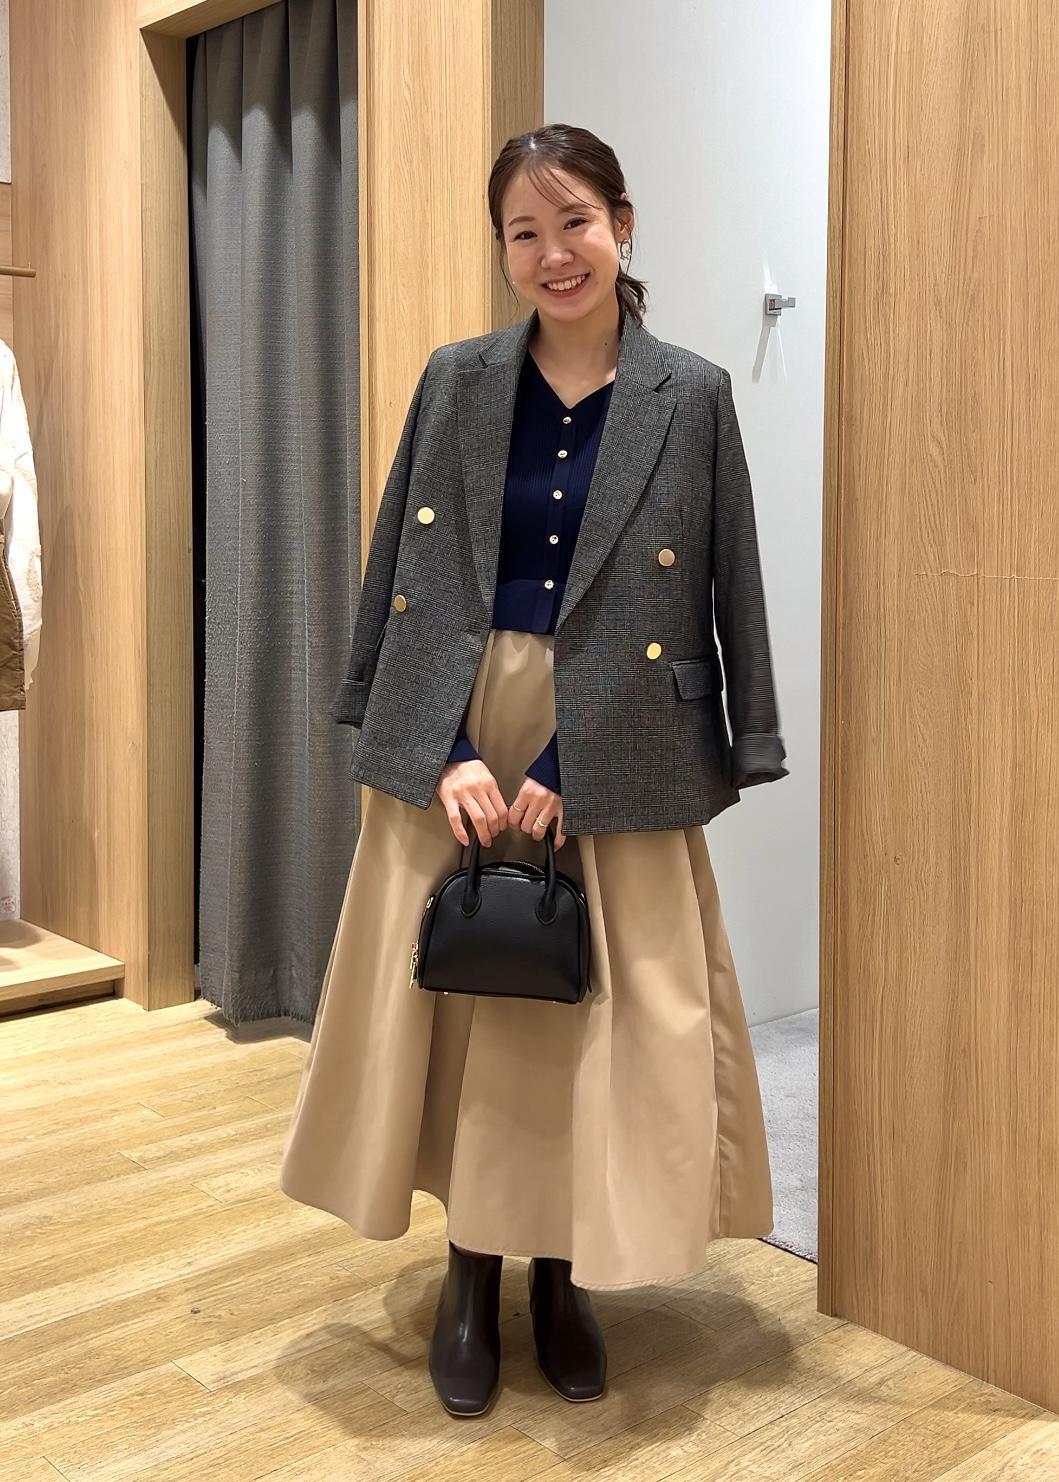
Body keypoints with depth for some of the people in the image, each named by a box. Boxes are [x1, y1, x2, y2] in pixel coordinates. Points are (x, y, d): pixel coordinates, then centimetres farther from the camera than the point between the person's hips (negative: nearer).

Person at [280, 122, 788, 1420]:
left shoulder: (692, 397, -2)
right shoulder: (457, 381, 4)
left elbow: (714, 600, -5)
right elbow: (407, 580, 3)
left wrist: (568, 765, -11)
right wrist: (448, 752, -10)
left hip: (612, 753, -1)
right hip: (453, 741, 2)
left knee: (595, 1020, 5)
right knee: (460, 1004, 8)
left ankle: (564, 1276, 26)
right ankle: (470, 1275, 26)